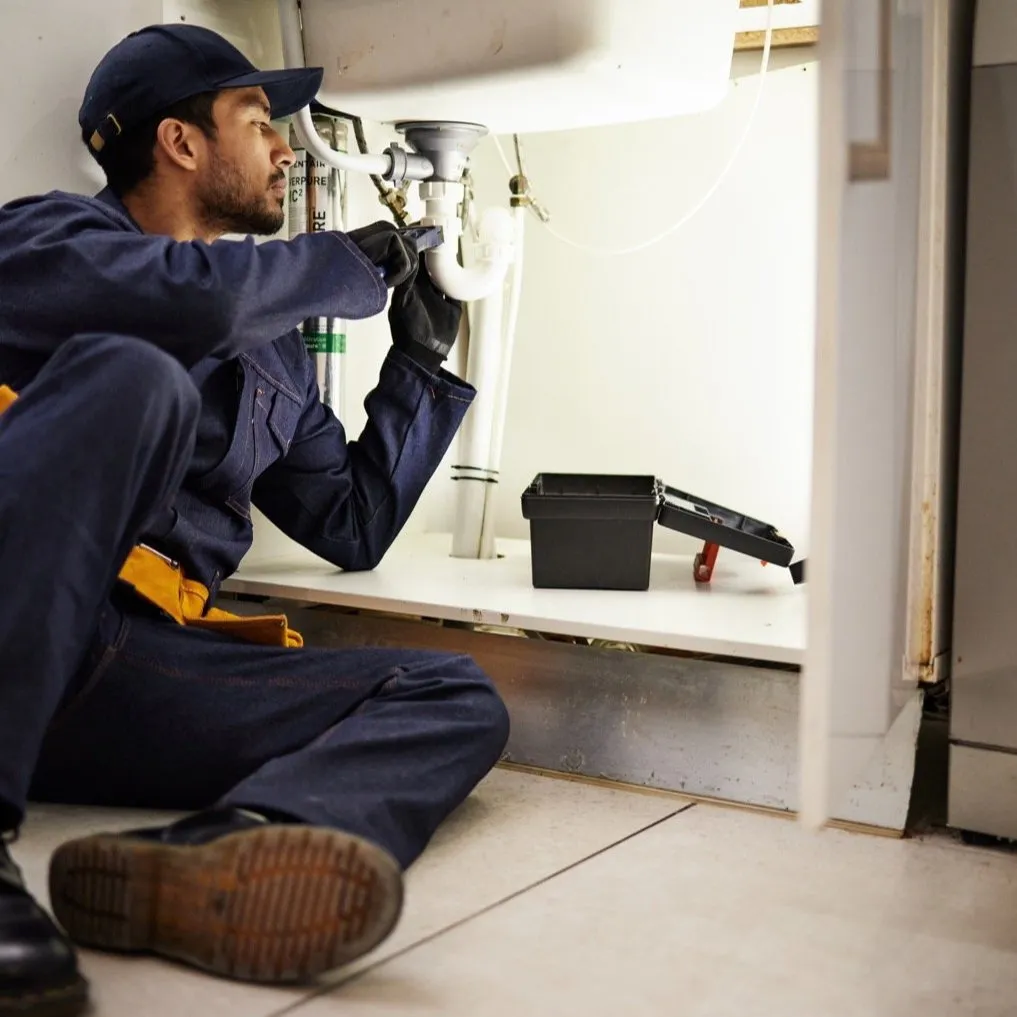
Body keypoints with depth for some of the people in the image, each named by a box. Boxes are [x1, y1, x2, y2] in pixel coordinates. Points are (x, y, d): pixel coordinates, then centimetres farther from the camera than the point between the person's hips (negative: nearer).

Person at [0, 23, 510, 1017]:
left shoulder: (273, 355, 26)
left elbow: (353, 527, 29)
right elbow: (184, 292, -17)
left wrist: (421, 357, 26)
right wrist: (347, 265, 1)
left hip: (136, 664, 5)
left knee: (455, 697, -9)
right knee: (131, 377, -29)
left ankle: (191, 860, -42)